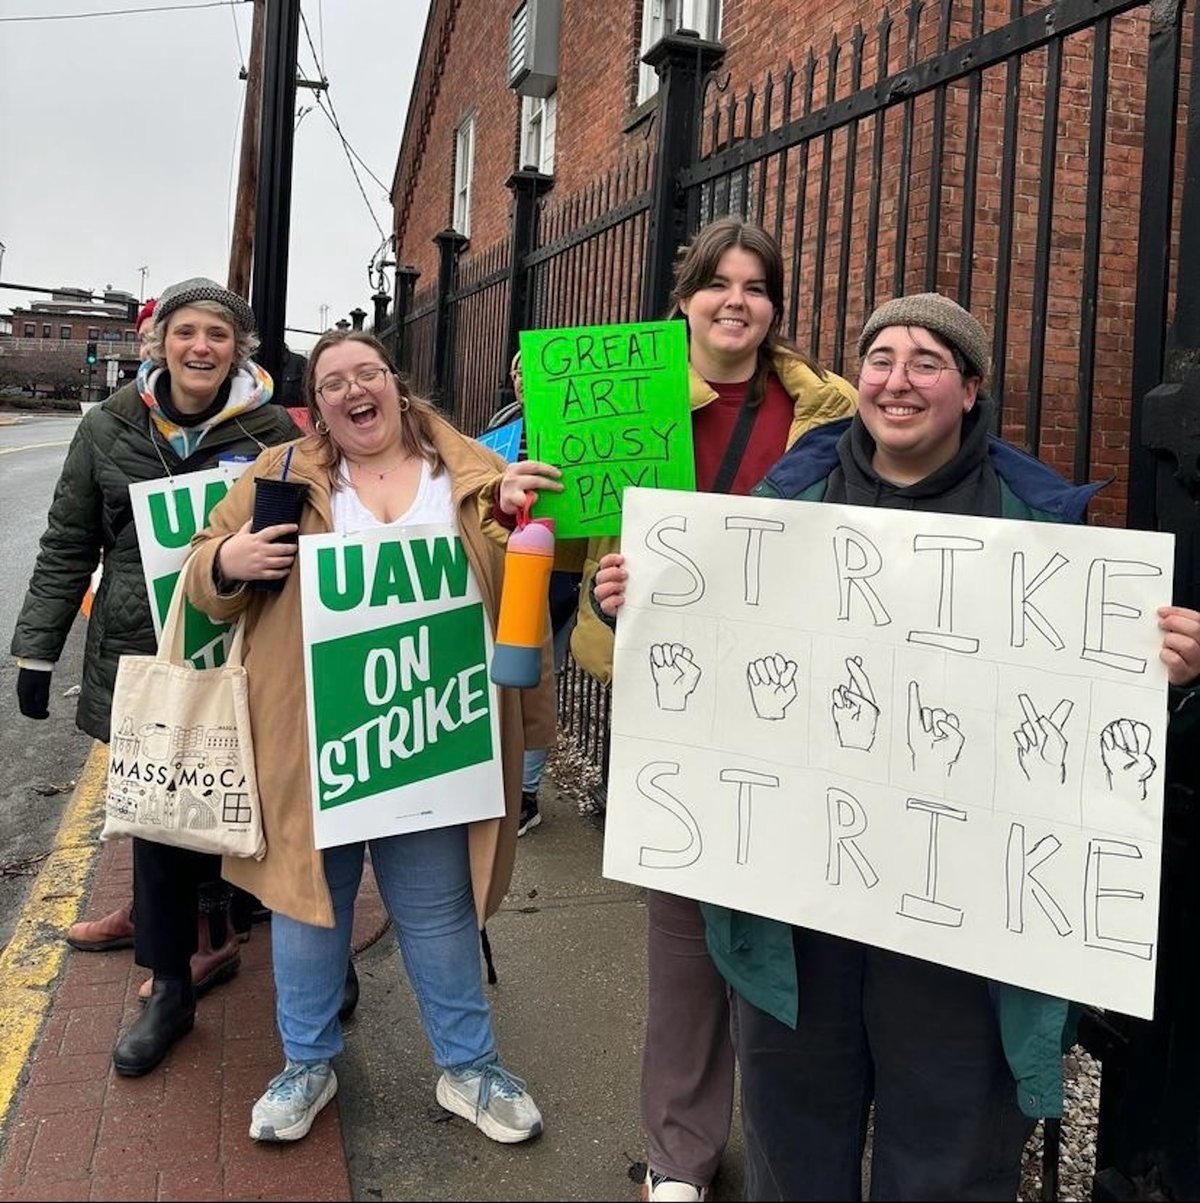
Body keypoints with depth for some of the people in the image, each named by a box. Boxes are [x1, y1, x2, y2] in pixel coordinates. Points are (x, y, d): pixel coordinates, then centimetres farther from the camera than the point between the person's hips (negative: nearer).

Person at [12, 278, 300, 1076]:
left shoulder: (272, 433, -5)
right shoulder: (111, 429, 1)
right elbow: (67, 548, 6)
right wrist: (37, 651, 4)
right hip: (138, 658, 2)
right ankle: (171, 987, 23)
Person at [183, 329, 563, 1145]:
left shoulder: (471, 472, 5)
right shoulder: (282, 473, 5)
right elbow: (205, 574, 8)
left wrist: (518, 515, -14)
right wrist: (228, 562, -15)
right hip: (310, 734, 1)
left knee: (440, 907, 11)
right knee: (308, 890, 15)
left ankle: (469, 1067, 30)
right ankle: (307, 1062, 36)